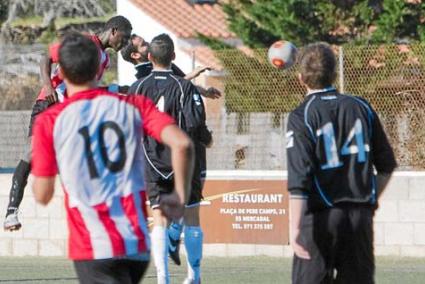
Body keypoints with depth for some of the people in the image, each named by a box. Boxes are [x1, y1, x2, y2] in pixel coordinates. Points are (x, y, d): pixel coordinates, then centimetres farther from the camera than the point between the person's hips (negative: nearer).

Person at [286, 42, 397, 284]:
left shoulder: (302, 117, -8)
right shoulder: (361, 108, 6)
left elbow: (299, 178, -16)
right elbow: (387, 165, 13)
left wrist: (295, 228, -18)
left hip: (320, 217, -4)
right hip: (361, 214, 4)